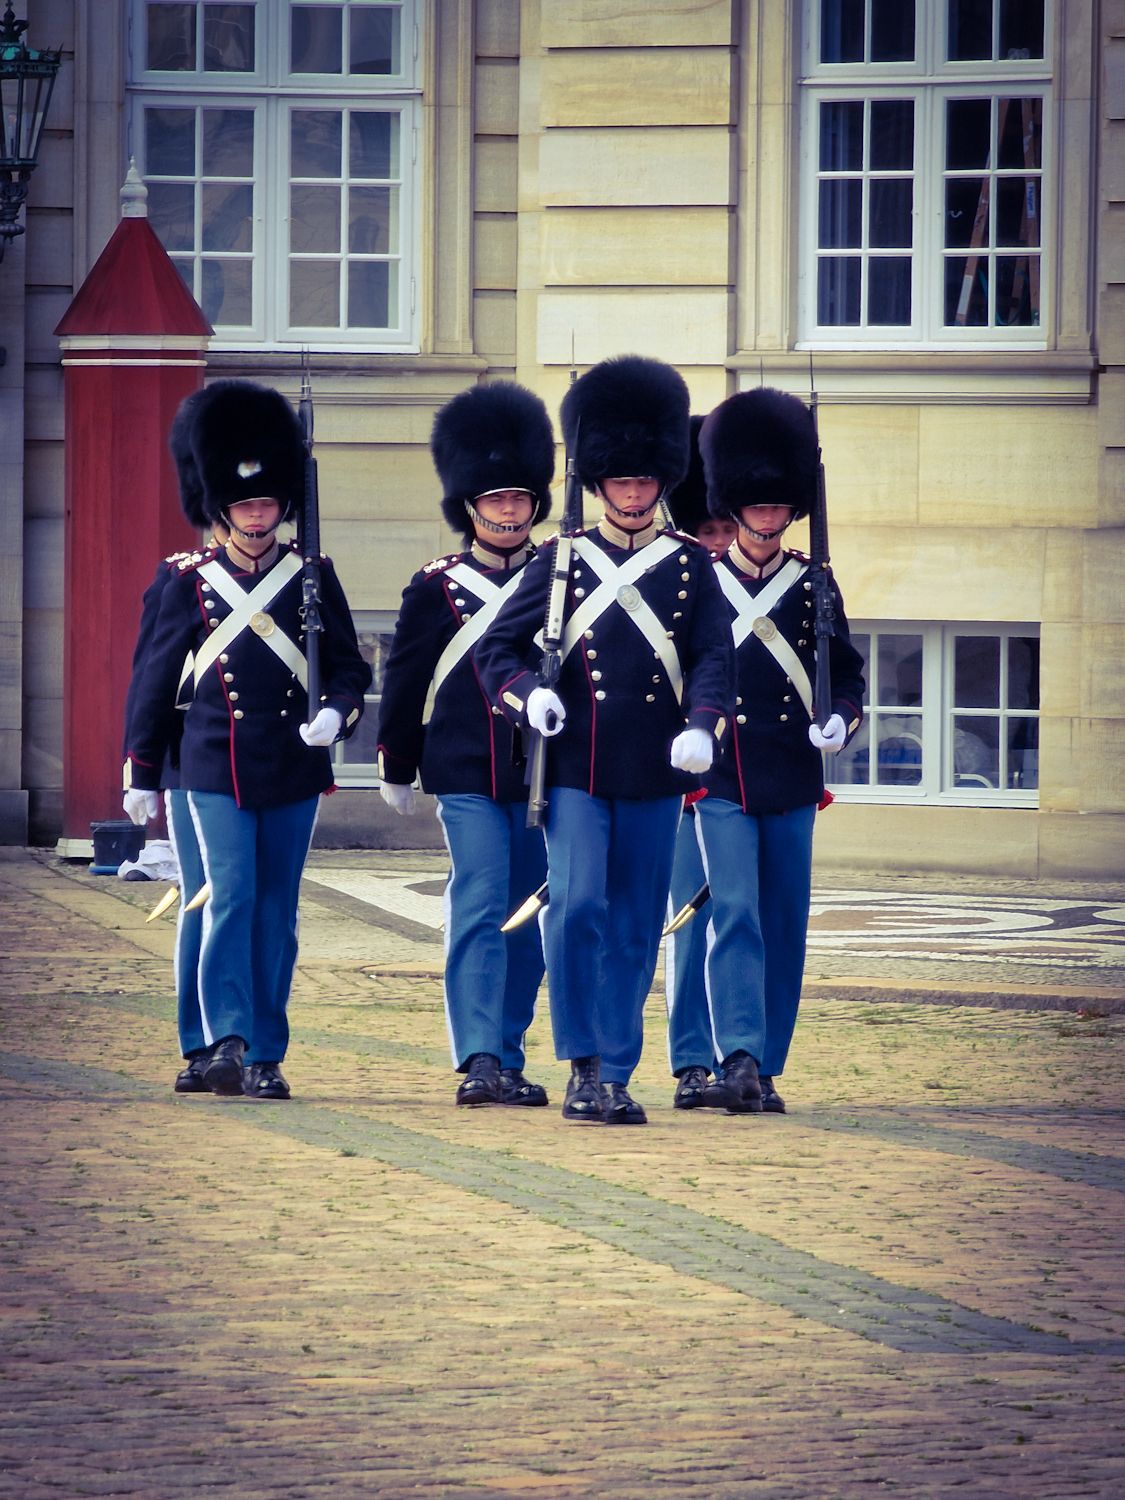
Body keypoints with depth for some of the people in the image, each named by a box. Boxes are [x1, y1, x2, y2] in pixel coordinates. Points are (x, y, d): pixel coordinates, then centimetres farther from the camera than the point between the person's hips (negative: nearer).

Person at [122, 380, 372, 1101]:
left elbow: (350, 667, 9)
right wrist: (142, 775, 8)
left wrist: (335, 712, -13)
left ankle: (267, 1056, 9)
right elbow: (156, 679, 8)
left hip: (294, 770, 1)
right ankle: (225, 1040, -14)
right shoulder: (190, 581, 3)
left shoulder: (313, 576, 6)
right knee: (230, 900, -13)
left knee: (277, 912, 5)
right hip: (216, 769, -1)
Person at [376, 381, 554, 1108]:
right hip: (468, 778, -3)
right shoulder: (435, 589, 2)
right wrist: (396, 769, 13)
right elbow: (404, 680, 9)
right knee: (480, 908, -13)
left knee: (525, 921, 8)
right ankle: (479, 1059, -18)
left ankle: (509, 1059, 15)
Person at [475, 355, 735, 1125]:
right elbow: (498, 647, 9)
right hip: (577, 768, -1)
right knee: (577, 905, -15)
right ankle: (584, 1066, -9)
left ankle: (617, 1075, 12)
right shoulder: (562, 561, 6)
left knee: (636, 929, 5)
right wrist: (529, 695, -12)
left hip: (654, 773, 1)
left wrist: (702, 724, -16)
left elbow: (714, 656, 3)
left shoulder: (692, 565, 7)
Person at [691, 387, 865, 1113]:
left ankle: (767, 1072, 12)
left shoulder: (813, 585, 9)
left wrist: (841, 718, -7)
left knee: (784, 928, 5)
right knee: (735, 914, -14)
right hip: (721, 778, -3)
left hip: (791, 779, 3)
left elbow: (847, 669, 13)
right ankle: (740, 1061, -22)